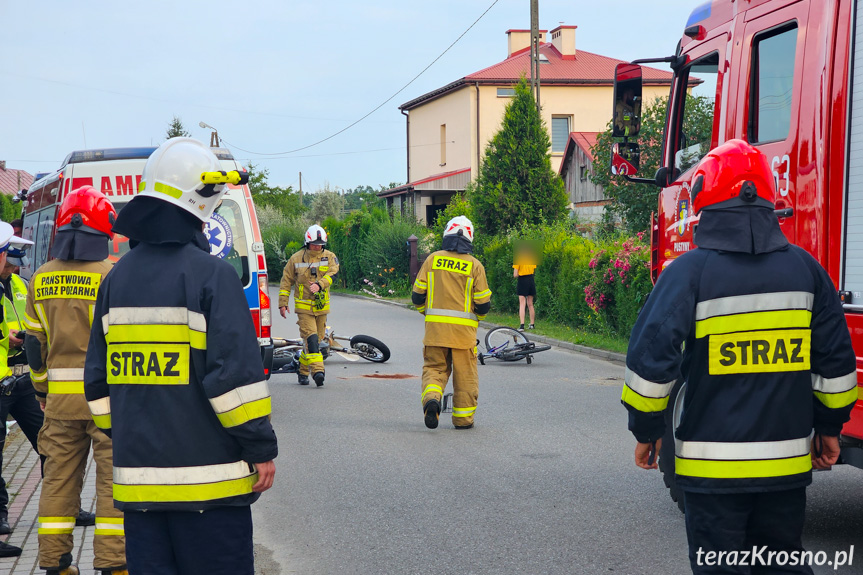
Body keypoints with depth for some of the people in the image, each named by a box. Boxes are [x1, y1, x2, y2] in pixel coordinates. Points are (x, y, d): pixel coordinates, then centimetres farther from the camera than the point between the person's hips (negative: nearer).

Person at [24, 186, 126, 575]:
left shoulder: (41, 279, 5)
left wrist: (41, 388, 22)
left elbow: (34, 341, 11)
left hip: (61, 396, 5)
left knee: (59, 476, 12)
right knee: (112, 476, 2)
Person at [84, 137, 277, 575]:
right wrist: (261, 448, -8)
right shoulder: (211, 274, -11)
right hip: (206, 478, -6)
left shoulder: (118, 278, 10)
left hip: (137, 477, 6)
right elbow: (236, 373, -16)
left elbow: (98, 378, 15)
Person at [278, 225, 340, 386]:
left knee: (317, 339, 9)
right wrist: (283, 303, 4)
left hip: (322, 306, 3)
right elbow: (286, 281, 7)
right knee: (311, 337, -17)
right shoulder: (296, 259, 1)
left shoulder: (329, 257, 4)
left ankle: (303, 370, 24)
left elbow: (332, 273, -13)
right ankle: (318, 370, -24)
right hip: (304, 306, -3)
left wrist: (319, 284, -32)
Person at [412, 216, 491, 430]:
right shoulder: (474, 265, -1)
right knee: (464, 374, 9)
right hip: (463, 329, -1)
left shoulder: (433, 259, 3)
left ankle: (431, 398, -16)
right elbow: (483, 304, -1)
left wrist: (426, 312, 24)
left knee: (434, 366, 11)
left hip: (435, 325, 1)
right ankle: (463, 418, 13)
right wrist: (477, 317, 21)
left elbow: (418, 295, 5)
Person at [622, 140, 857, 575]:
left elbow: (651, 356, -11)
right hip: (787, 462, 4)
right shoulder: (804, 268, 3)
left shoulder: (689, 271, -9)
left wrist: (646, 429, 2)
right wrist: (829, 426, 20)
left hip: (713, 463, -4)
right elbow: (835, 358, 8)